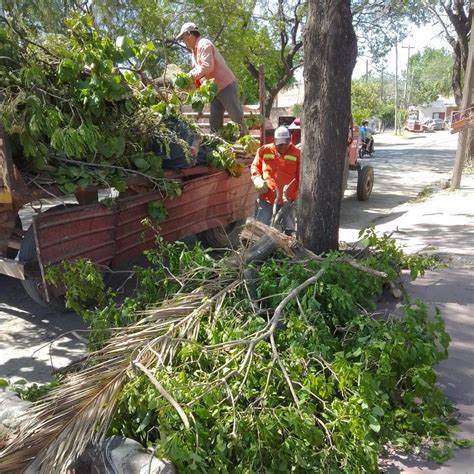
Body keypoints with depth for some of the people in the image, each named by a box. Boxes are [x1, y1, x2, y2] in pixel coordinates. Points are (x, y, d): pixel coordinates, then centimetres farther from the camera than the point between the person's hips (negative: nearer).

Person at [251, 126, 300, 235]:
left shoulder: (297, 154, -2)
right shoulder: (263, 151, 1)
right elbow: (254, 167, 15)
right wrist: (258, 180, -4)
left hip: (288, 201, 0)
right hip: (266, 199, 1)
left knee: (288, 230, 9)